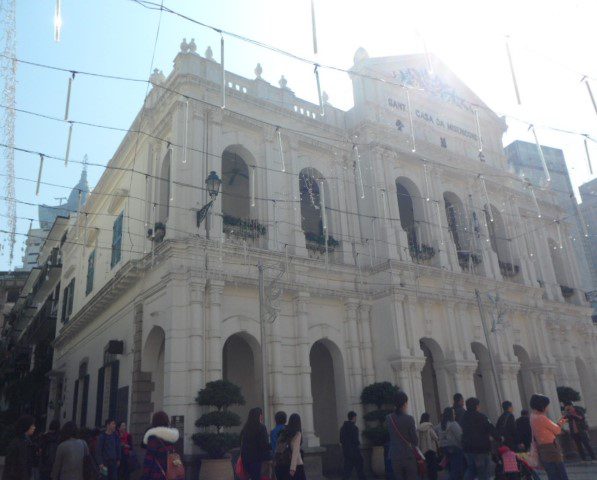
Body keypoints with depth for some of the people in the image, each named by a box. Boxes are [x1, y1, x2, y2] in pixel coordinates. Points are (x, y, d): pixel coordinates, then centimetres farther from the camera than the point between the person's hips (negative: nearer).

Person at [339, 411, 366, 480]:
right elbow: (356, 441, -19)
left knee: (347, 470, 9)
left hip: (346, 451, 7)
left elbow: (341, 441, 11)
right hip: (354, 451, -7)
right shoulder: (354, 427, -16)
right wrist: (359, 443, 0)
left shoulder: (343, 427, 8)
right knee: (359, 469, 7)